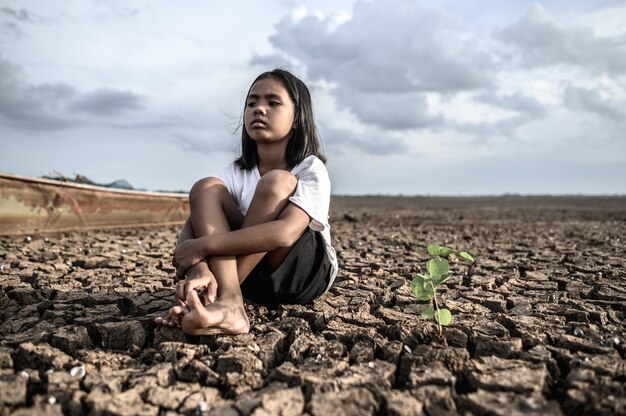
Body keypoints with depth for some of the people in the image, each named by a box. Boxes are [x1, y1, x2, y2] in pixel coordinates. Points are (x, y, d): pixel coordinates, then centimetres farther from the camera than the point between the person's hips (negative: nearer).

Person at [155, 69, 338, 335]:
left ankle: (215, 295, -28)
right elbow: (193, 224, -16)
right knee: (206, 189, -16)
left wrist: (204, 245, -32)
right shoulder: (237, 172, -1)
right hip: (255, 277, 4)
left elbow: (285, 233, -32)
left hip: (306, 274, -3)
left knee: (277, 182, -27)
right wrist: (199, 270, -38)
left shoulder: (311, 170, -14)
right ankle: (228, 303, -34)